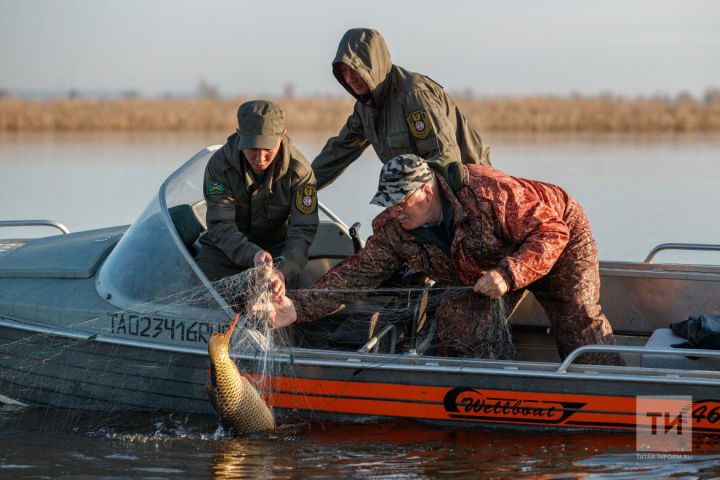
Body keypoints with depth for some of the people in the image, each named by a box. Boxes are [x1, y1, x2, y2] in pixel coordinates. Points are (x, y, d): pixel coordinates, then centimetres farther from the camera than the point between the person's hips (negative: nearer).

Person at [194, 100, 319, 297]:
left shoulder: (299, 170, -17)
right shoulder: (219, 165, -19)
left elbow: (302, 231, -23)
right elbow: (221, 227, -24)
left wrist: (283, 271, -43)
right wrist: (252, 255, -45)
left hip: (278, 247, 0)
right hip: (228, 250, 0)